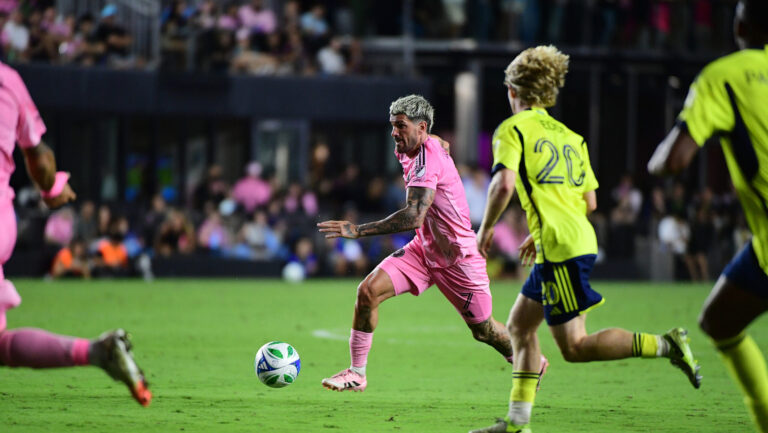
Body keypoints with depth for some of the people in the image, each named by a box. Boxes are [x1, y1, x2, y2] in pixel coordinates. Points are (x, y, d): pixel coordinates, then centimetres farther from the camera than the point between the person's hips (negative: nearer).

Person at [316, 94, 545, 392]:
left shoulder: (427, 159, -27)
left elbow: (413, 217, -39)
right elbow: (443, 145, 26)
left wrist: (358, 230, -43)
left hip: (459, 258, -8)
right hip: (424, 249, 8)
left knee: (484, 331, 7)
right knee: (368, 290, -13)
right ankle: (357, 373, -7)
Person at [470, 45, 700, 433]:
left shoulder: (513, 129, -2)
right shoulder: (569, 136, 19)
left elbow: (504, 183, -18)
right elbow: (590, 201, 17)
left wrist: (485, 228, -3)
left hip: (558, 247, -9)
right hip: (581, 239, 9)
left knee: (574, 347, -7)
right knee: (520, 325, 15)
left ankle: (665, 345, -15)